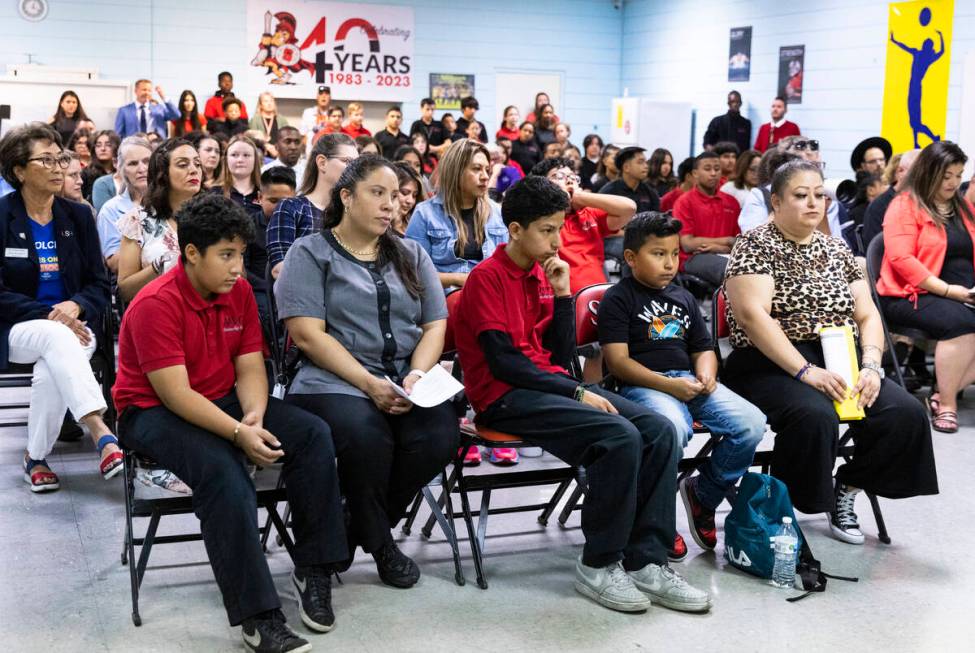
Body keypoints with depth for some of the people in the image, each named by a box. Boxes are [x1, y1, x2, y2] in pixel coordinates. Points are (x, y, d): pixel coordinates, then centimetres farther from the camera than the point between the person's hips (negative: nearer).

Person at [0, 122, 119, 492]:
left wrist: (75, 306, -16)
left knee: (52, 372, -31)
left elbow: (100, 286, 6)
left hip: (72, 326, 2)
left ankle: (36, 458, -12)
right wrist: (47, 315, -20)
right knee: (56, 337, -36)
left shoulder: (78, 216, 7)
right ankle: (102, 436, -48)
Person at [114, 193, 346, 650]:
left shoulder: (239, 290, 0)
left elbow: (250, 367, 0)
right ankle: (257, 616, -31)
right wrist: (239, 433, -31)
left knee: (313, 435, -15)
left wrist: (253, 417, -21)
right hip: (154, 413, -6)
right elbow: (175, 394, -25)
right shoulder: (155, 305, -20)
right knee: (224, 472, -35)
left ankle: (313, 570, -7)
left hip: (225, 402, 7)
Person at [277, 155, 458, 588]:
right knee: (366, 437, -35)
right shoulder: (310, 253, 5)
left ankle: (361, 527, 0)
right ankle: (378, 541, -4)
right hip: (335, 381, -4)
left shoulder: (411, 255, 19)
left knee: (439, 436, -26)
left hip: (408, 380, 4)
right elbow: (307, 334, -7)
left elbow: (435, 325, 11)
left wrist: (418, 375, -10)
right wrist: (369, 383, -17)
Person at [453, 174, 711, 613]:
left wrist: (562, 294, 1)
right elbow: (503, 362, -16)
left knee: (659, 431, -12)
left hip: (548, 385, 8)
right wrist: (577, 392, -17)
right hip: (505, 398, -8)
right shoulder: (487, 277, -8)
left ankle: (645, 561, -11)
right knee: (620, 437, -28)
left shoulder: (542, 274, 15)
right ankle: (599, 565, -14)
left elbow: (562, 356, 11)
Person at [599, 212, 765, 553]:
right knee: (672, 428, -39)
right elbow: (617, 361, -7)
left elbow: (703, 348, 27)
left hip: (689, 381, 6)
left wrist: (706, 374, 1)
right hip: (642, 385, -6)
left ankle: (703, 495, 5)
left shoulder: (684, 298, 23)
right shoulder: (617, 299, 2)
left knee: (751, 423, -19)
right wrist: (667, 385, -17)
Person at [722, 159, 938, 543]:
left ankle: (846, 490, 3)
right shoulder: (755, 246, -2)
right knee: (815, 416, -35)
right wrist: (806, 371, -23)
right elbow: (753, 316, -15)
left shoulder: (837, 251, 16)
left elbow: (867, 316, 13)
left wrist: (870, 367, -7)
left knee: (905, 413, -17)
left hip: (840, 365, 6)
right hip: (773, 366, -6)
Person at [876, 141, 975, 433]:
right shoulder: (905, 206, -3)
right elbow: (901, 259, -15)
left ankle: (945, 395, -17)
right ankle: (947, 404, -22)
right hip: (913, 295, -7)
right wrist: (947, 290, -19)